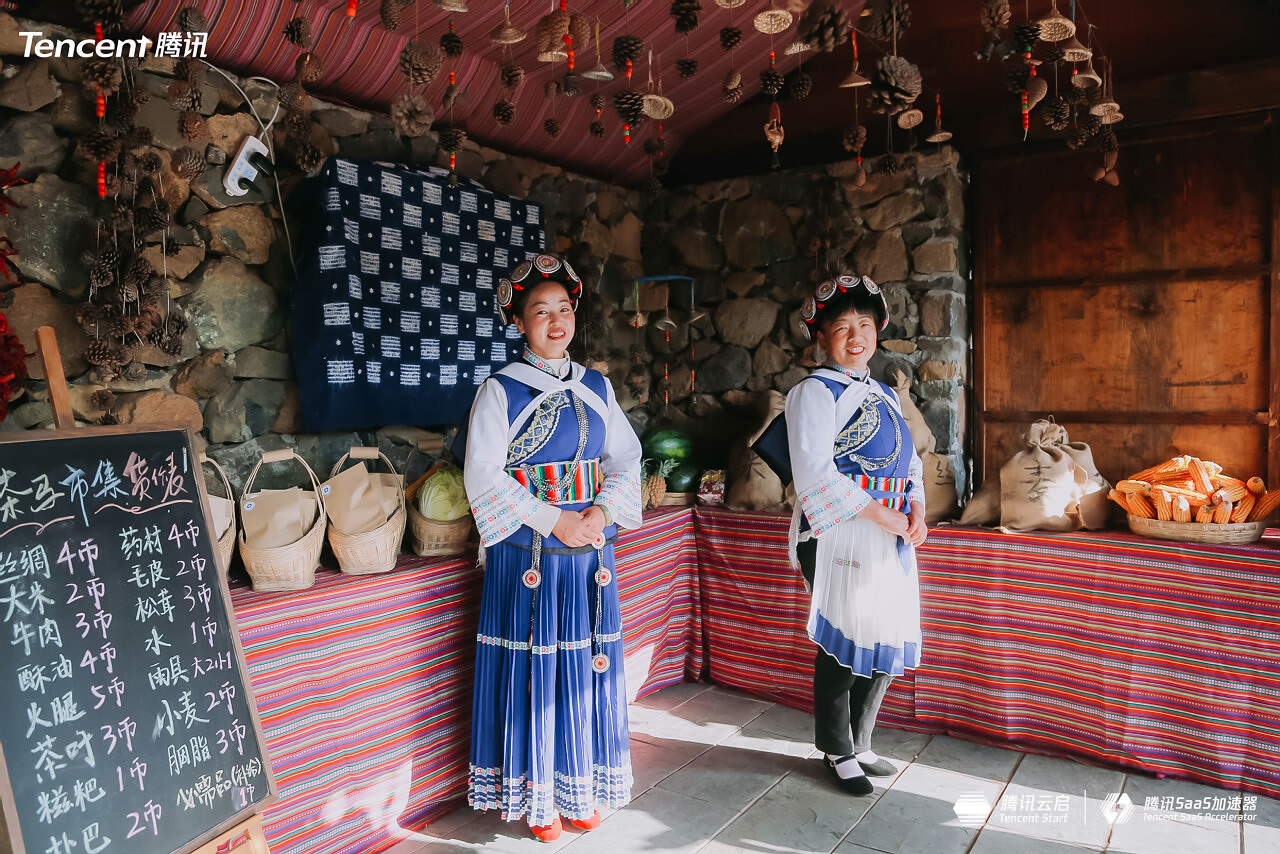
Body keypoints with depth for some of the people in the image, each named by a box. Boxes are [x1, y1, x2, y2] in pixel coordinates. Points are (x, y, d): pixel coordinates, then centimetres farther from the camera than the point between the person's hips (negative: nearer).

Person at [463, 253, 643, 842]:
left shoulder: (596, 387, 9)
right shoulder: (500, 391, -5)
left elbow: (626, 459, 7)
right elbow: (483, 479, -11)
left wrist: (603, 511, -11)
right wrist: (554, 521, -17)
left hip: (590, 551, 4)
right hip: (527, 555, -4)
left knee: (587, 666, 11)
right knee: (534, 670, 4)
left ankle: (580, 787, 29)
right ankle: (536, 796, 22)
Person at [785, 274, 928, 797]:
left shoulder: (883, 394, 18)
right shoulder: (815, 391, -7)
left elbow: (908, 460, 19)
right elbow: (815, 473, -18)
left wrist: (917, 511, 0)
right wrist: (877, 513, -18)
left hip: (890, 538, 8)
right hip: (839, 534, -8)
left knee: (887, 639, 12)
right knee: (844, 642, 0)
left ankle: (859, 744, 31)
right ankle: (838, 753, 21)